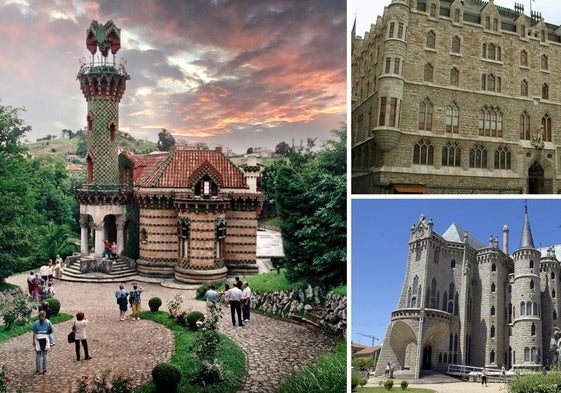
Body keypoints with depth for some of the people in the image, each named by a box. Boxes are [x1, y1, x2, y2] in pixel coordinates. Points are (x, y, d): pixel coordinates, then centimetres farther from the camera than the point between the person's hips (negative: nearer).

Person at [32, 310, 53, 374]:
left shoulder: (36, 323, -4)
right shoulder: (48, 322, -1)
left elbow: (34, 333, -6)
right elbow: (51, 331, 3)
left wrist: (33, 341, -3)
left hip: (38, 339, -1)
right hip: (45, 339, 1)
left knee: (38, 355, 6)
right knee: (45, 355, 7)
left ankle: (38, 370, 9)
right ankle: (45, 369, 9)